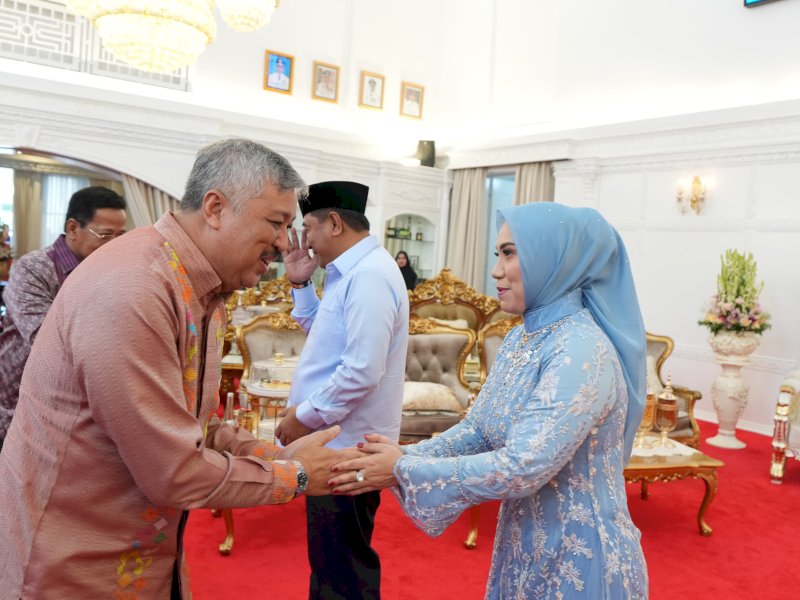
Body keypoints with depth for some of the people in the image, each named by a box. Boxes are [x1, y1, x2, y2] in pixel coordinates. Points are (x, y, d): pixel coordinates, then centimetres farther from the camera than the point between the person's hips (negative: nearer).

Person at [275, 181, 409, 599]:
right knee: (331, 556, 24)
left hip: (345, 446, -10)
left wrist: (305, 416, -17)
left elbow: (362, 371, -27)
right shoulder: (351, 272, 11)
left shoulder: (369, 276, -21)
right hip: (335, 438, 10)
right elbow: (324, 333, 22)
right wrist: (300, 285, 10)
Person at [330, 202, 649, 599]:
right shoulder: (521, 339, 2)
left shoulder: (582, 350, -25)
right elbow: (478, 430, 4)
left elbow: (521, 469, -30)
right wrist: (403, 456, -11)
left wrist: (403, 471, -23)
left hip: (579, 560, -7)